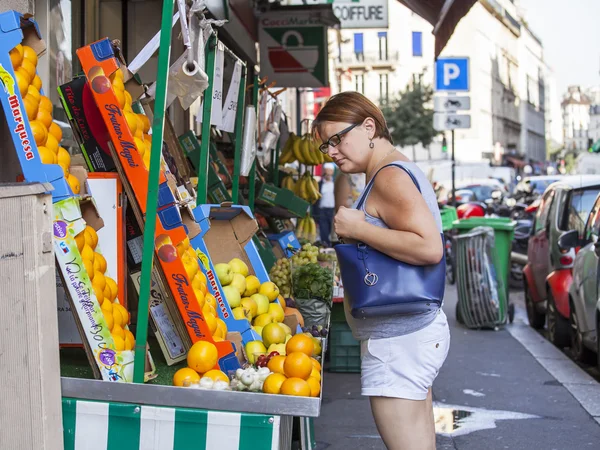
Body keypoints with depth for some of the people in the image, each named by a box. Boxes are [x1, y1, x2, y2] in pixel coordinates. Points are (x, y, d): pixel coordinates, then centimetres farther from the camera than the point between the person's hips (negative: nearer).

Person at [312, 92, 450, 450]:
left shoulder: (390, 176, -14)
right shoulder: (403, 171, 17)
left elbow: (429, 247, -26)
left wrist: (359, 229, -19)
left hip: (398, 339, -11)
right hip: (421, 329, 11)